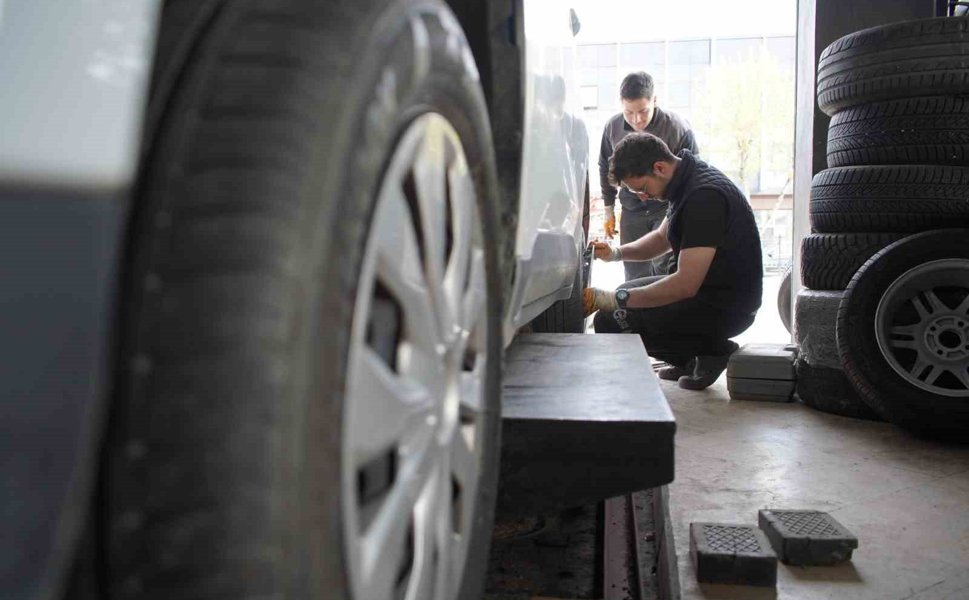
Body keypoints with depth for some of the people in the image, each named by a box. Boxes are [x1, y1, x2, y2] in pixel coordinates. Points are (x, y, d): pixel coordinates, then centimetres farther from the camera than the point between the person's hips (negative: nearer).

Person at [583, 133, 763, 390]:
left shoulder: (704, 195, -25)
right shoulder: (687, 181, 6)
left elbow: (686, 285, -29)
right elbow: (662, 237, 22)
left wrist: (618, 299, -23)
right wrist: (617, 253, 5)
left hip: (726, 307, -10)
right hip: (708, 289, 10)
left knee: (610, 321, -16)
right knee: (628, 291, 24)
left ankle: (710, 350, -5)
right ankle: (689, 360, 13)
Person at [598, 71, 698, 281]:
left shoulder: (679, 129, -17)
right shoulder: (613, 127, -7)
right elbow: (606, 169, 10)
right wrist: (609, 210, 13)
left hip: (668, 210, -3)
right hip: (631, 212, 3)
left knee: (664, 271, -10)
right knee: (635, 275, 7)